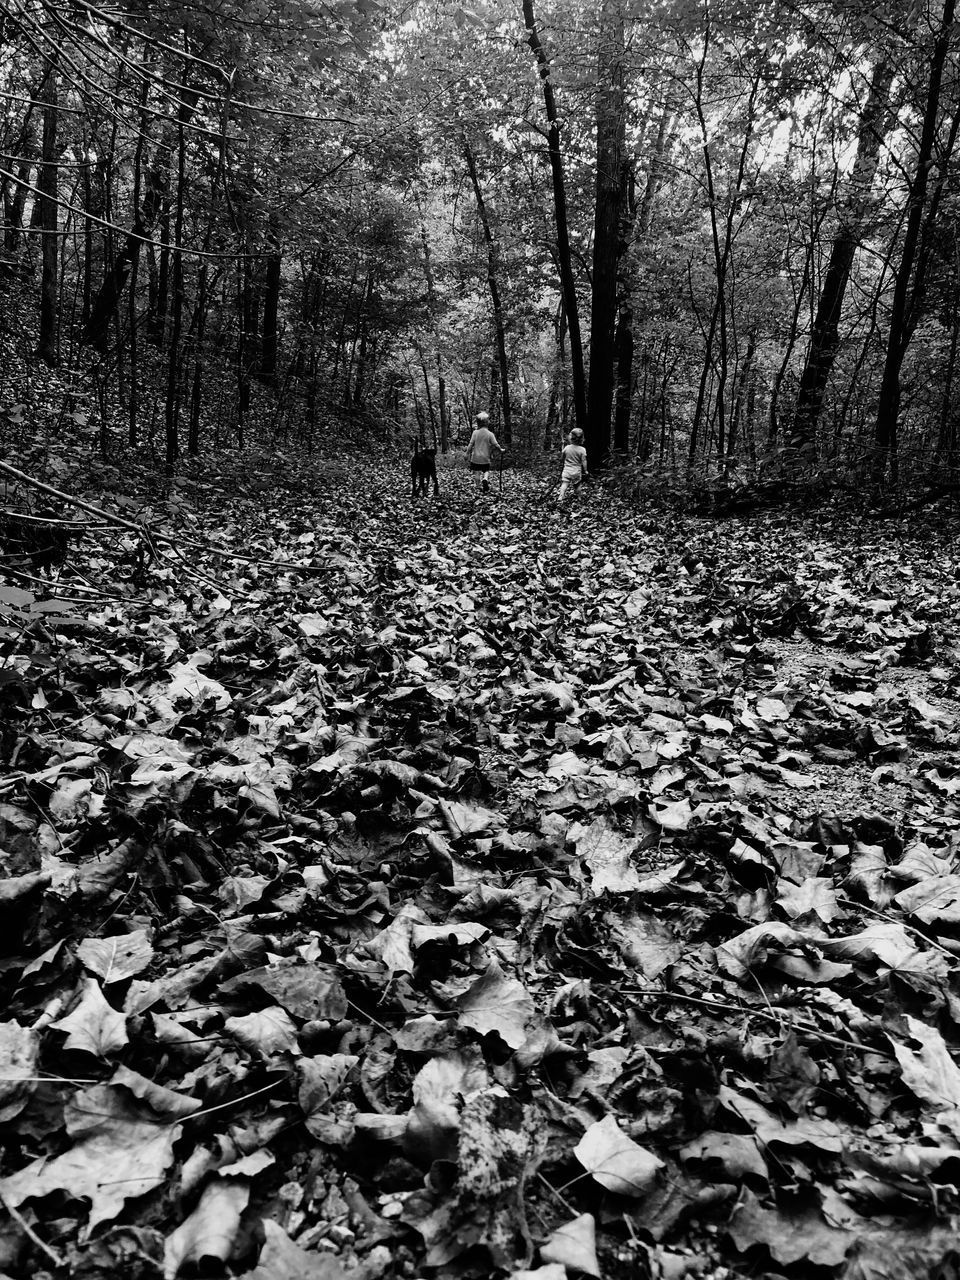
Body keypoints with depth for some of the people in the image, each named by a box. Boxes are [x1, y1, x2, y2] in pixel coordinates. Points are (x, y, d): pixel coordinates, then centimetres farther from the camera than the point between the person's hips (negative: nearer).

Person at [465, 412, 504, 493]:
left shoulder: (475, 432, -8)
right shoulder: (490, 434, -8)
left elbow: (471, 444, -7)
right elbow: (495, 444, -7)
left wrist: (468, 454, 3)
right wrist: (501, 449, 12)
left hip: (476, 457, 0)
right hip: (485, 458, 0)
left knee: (477, 472, 12)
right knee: (486, 470, 17)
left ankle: (479, 486, 10)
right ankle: (485, 479, -13)